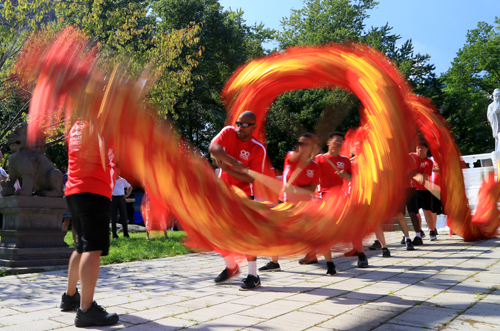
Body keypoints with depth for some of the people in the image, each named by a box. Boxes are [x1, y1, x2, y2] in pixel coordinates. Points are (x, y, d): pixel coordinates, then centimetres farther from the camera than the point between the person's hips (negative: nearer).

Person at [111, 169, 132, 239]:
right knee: (113, 216, -2)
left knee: (123, 215, -3)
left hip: (121, 198, 1)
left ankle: (126, 233, 2)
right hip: (113, 199, -1)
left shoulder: (122, 180, 13)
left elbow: (130, 187, 22)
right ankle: (114, 234, 2)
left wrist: (127, 195, 8)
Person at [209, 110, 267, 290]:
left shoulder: (258, 149, -12)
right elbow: (213, 148, -27)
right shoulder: (228, 132, -7)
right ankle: (231, 267, 31)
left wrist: (227, 169, -26)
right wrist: (234, 162, -40)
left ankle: (253, 275, 2)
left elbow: (250, 178, -18)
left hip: (243, 194, -4)